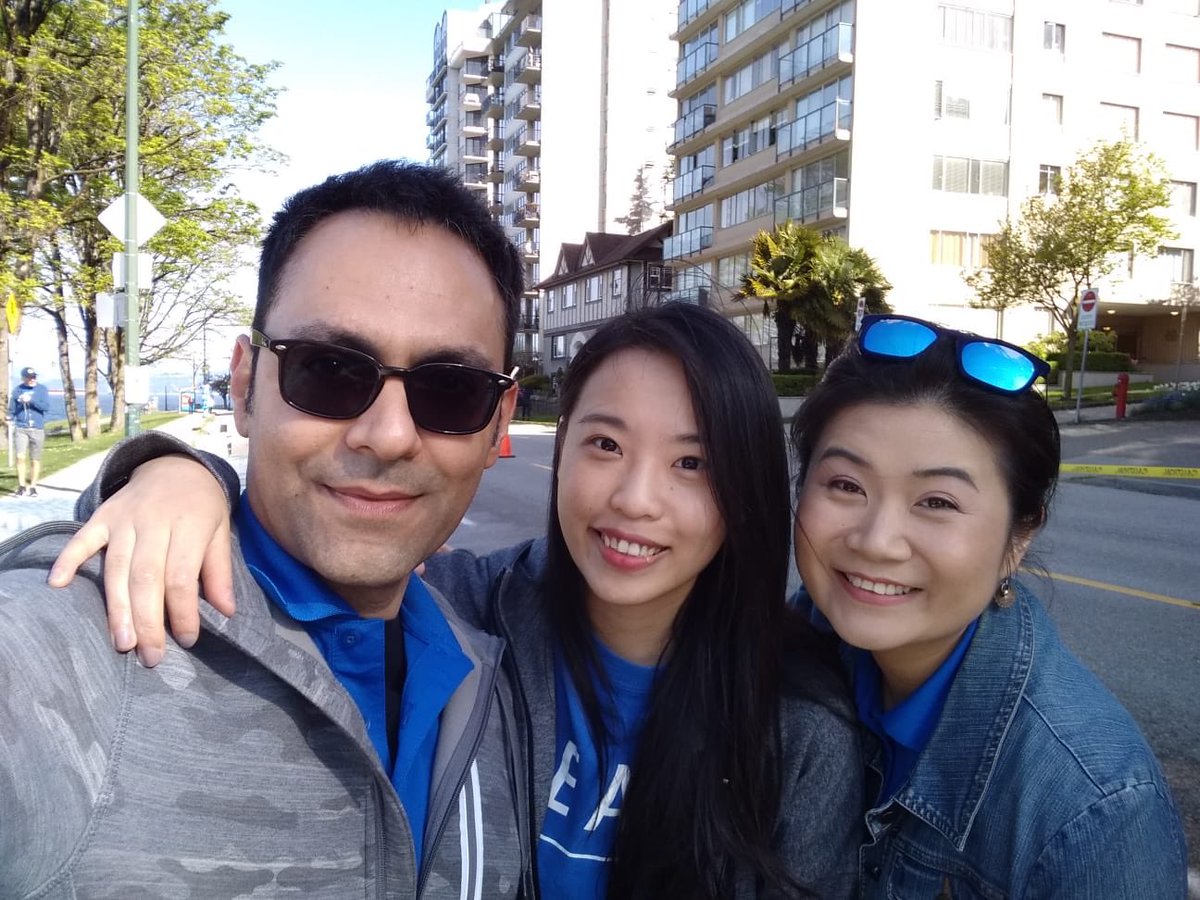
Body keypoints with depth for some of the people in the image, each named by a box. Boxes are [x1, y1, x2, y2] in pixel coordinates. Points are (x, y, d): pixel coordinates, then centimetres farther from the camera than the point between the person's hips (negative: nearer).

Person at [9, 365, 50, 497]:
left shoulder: (42, 389, 3)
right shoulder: (18, 390, 5)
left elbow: (46, 407, -8)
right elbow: (11, 409, 11)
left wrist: (30, 400, -18)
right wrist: (12, 420, -3)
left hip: (38, 429, 0)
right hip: (21, 429, 0)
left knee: (35, 460, 6)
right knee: (20, 457, -12)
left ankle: (32, 487, 17)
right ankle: (21, 486, -3)